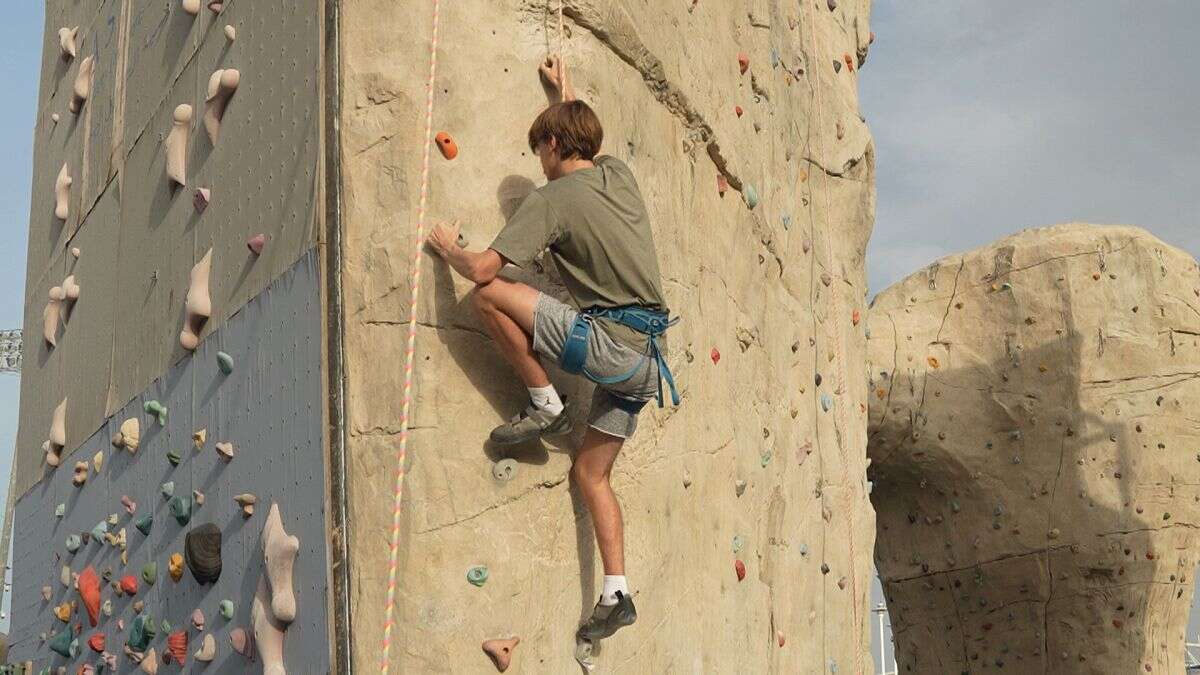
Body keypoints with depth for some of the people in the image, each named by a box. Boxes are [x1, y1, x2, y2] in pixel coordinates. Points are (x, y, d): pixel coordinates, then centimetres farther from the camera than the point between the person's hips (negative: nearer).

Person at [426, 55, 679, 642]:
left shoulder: (552, 199, -7)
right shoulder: (619, 175, 14)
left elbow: (482, 269, -13)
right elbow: (584, 139, 42)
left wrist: (448, 247, 8)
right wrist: (566, 95, 54)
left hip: (610, 343, -9)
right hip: (647, 355, 9)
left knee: (490, 295, -8)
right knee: (590, 473, 16)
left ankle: (545, 405, 3)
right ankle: (616, 595, 11)